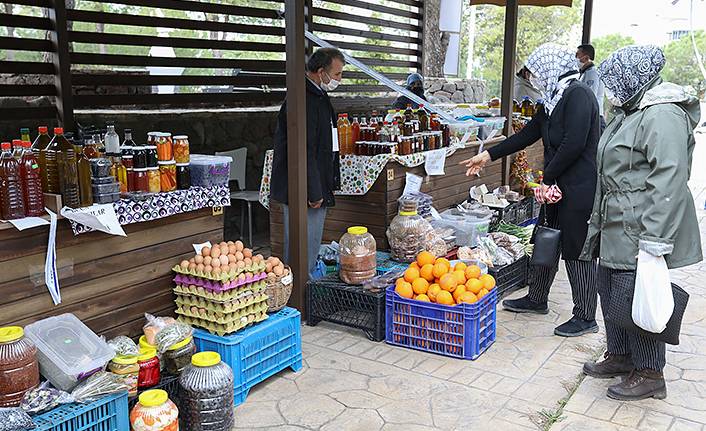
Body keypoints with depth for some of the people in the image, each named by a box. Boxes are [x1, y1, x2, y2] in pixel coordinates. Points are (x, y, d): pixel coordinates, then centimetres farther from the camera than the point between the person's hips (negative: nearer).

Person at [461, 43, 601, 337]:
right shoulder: (555, 99, 15)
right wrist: (489, 156, 20)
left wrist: (548, 178, -15)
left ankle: (586, 318, 14)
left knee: (577, 251, 0)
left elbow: (574, 144, -24)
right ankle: (536, 299, 35)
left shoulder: (578, 94, -15)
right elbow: (528, 134, 21)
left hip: (578, 189, -10)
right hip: (557, 186, 10)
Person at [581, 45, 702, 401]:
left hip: (641, 230, -10)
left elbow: (670, 182, -25)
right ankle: (620, 356, 34)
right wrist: (599, 223, 26)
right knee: (609, 288, 17)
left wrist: (654, 242, -27)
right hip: (616, 226, 10)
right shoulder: (629, 112, 15)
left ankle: (649, 374, 16)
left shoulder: (662, 116, -18)